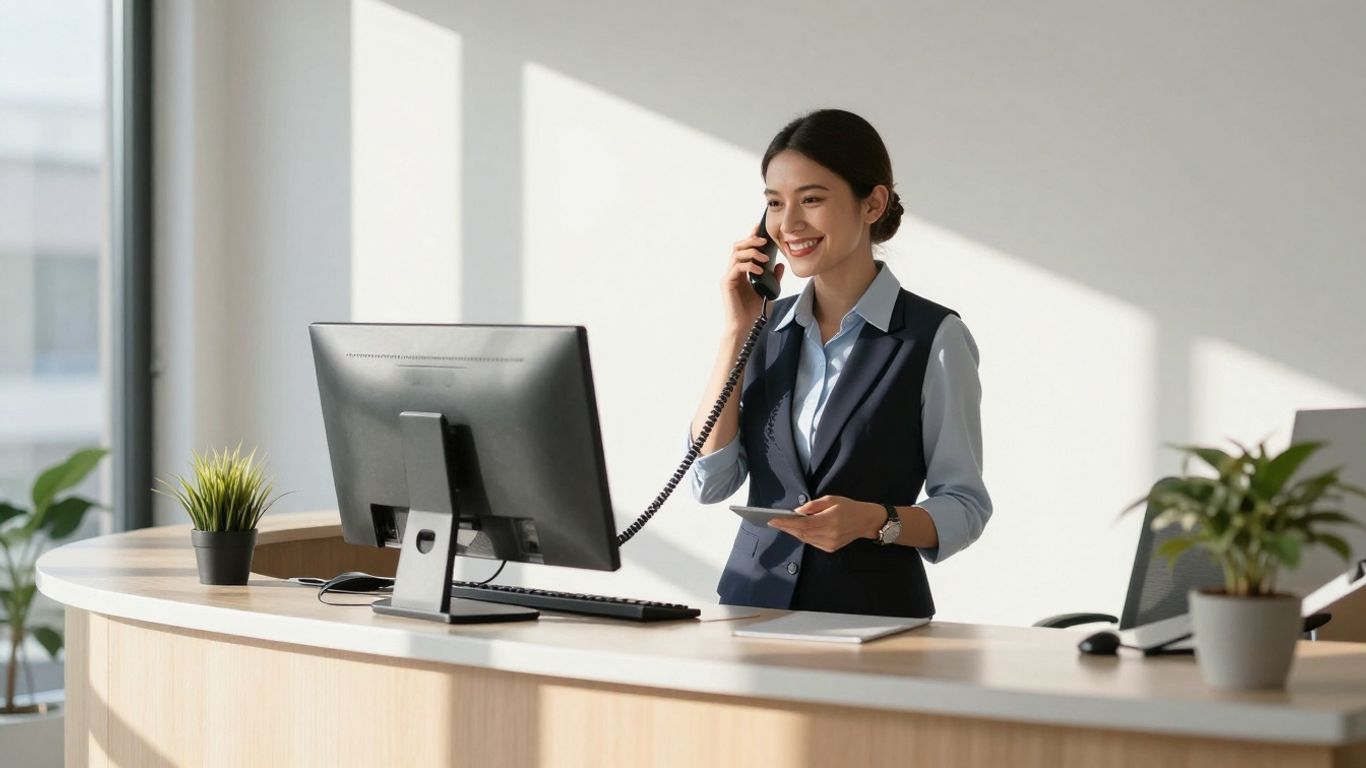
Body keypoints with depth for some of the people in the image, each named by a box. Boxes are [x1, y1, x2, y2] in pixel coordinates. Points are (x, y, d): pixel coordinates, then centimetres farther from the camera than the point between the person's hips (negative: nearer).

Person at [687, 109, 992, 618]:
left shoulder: (935, 338, -2)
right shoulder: (767, 327, 11)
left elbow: (965, 506, -2)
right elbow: (708, 483, 3)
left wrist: (874, 520, -20)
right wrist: (737, 333, 1)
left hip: (874, 610, -3)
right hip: (752, 604, 4)